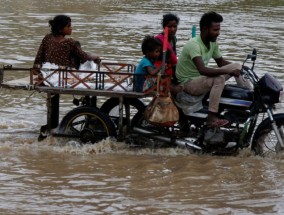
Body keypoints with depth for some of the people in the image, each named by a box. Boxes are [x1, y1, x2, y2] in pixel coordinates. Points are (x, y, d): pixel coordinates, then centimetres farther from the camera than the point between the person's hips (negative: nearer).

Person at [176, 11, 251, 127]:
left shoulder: (213, 43, 1)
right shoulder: (194, 44, -28)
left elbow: (221, 62, 15)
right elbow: (202, 70, -40)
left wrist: (240, 68, -2)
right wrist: (228, 71, -42)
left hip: (203, 78, 9)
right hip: (188, 82, -9)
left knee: (237, 66, 2)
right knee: (219, 78, -36)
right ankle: (211, 118, -38)